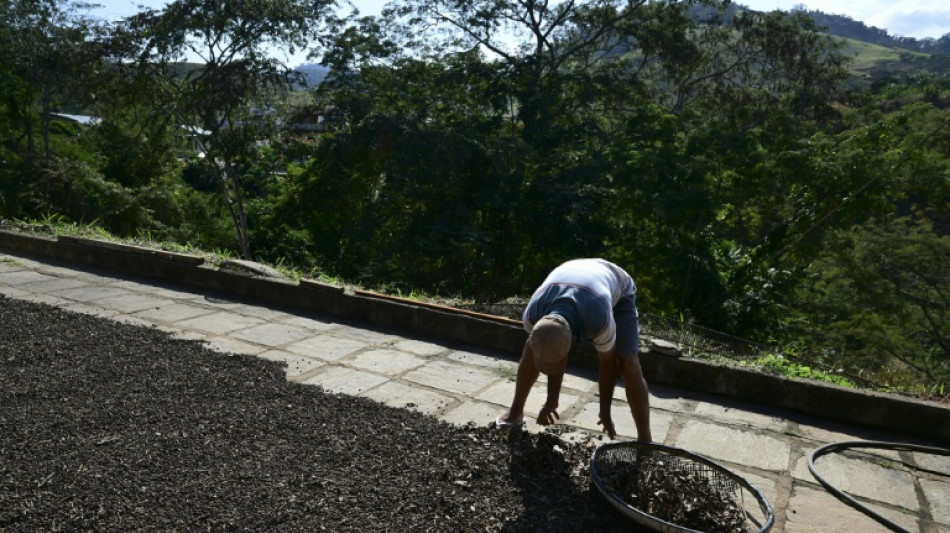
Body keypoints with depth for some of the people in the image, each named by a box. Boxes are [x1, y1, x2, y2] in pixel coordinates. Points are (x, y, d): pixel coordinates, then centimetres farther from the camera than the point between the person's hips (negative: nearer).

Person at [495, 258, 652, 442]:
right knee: (531, 350, -6)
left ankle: (645, 441, -9)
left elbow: (607, 362, -26)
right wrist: (551, 401, -6)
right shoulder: (532, 315, -34)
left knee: (627, 364, -21)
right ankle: (516, 411, 16)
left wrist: (605, 413, -13)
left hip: (618, 291, -3)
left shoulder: (600, 319, -46)